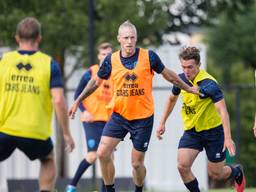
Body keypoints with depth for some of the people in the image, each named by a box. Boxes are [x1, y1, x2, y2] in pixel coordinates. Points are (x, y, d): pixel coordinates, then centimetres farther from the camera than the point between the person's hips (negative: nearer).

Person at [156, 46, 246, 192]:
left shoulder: (209, 84, -25)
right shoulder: (181, 79, -5)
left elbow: (223, 111, -32)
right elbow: (172, 99, 16)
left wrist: (228, 138, -41)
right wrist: (162, 123, 16)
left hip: (213, 131, -5)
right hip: (191, 131, 5)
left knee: (216, 174, 5)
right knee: (183, 166, -15)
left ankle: (237, 172, 40)